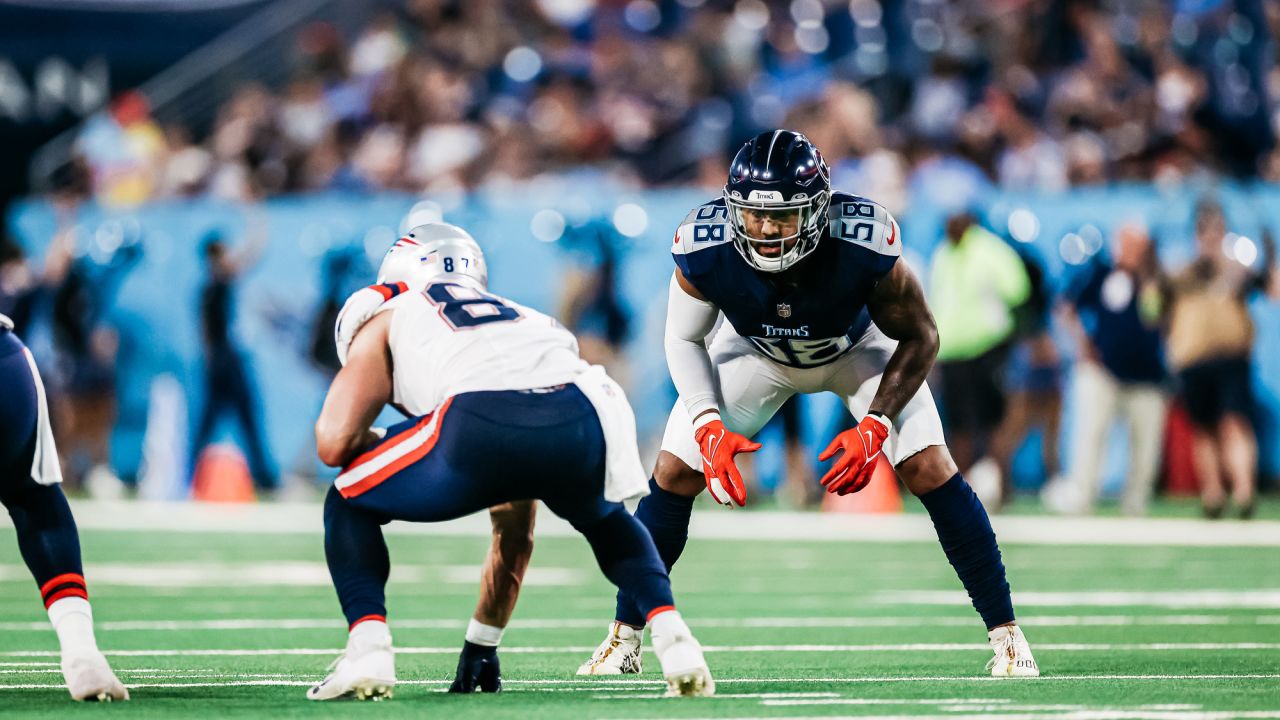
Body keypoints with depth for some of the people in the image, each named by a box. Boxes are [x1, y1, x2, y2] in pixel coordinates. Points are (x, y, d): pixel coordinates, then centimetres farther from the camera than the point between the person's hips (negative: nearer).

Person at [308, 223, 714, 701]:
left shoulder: (389, 320, 31)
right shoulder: (523, 318, 44)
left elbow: (334, 442, 16)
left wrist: (373, 447, 39)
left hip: (482, 426, -4)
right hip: (584, 423, 4)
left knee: (348, 506, 23)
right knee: (606, 521, 40)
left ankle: (368, 648, 2)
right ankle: (673, 639, 18)